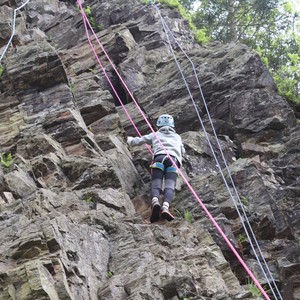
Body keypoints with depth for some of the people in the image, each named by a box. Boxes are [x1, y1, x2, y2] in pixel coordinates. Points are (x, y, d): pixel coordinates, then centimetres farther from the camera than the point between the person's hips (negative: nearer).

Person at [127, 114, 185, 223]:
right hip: (174, 160, 1)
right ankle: (165, 207, -46)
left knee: (156, 186, -12)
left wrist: (129, 139, 55)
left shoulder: (155, 135, 30)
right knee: (169, 187, -17)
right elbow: (182, 152, 52)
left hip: (159, 158, -1)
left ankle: (155, 202, -46)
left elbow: (137, 141, 32)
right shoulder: (177, 137, 36)